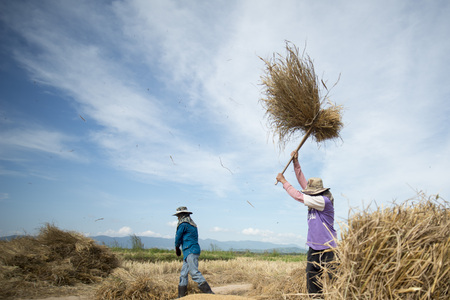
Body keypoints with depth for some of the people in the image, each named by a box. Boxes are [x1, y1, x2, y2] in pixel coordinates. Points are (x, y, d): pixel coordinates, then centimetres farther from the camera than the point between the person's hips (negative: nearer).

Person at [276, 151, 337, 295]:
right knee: (312, 278, 6)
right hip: (314, 246, 8)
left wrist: (283, 181, -9)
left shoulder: (324, 200, -15)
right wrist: (296, 162, 6)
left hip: (328, 247, -8)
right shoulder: (315, 197, 10)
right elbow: (303, 182, 11)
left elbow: (299, 197, -17)